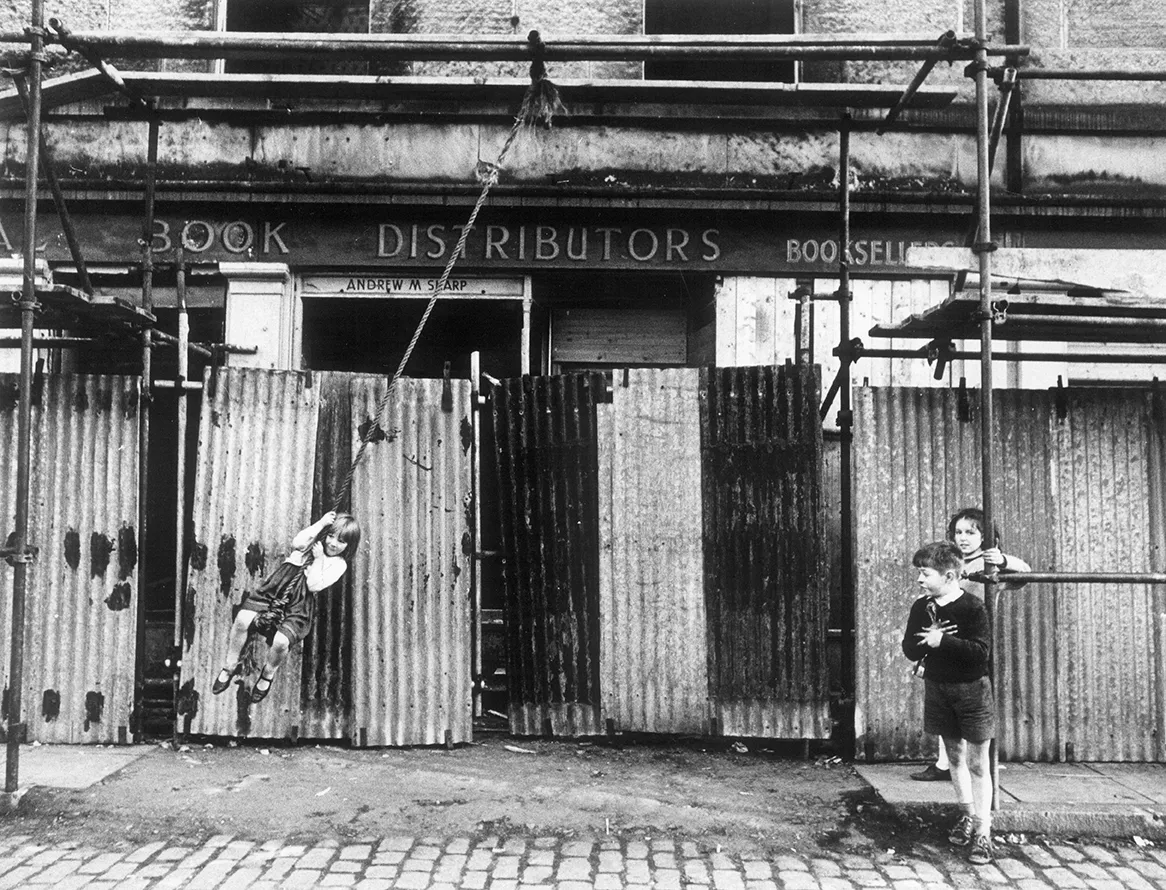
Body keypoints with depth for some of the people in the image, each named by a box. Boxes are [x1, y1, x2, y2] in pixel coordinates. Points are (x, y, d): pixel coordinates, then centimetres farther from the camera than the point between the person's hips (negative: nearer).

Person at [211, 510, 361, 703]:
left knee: (280, 641, -26)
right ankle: (231, 665, 4)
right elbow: (296, 543, -12)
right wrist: (321, 523, -9)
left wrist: (319, 559, -7)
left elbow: (314, 585, -8)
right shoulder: (314, 540, 13)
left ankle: (268, 673, 8)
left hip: (298, 606, -2)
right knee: (242, 620, -20)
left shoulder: (338, 564, 3)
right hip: (273, 591, 3)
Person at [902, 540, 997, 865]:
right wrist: (928, 637, -21)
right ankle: (967, 815, 32)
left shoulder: (972, 607, -16)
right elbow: (910, 650, -2)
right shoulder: (921, 608, 0)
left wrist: (942, 640, -23)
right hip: (938, 689, 5)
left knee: (977, 763, 0)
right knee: (954, 756, 16)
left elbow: (981, 651, -24)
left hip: (972, 689, -5)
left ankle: (983, 832, 5)